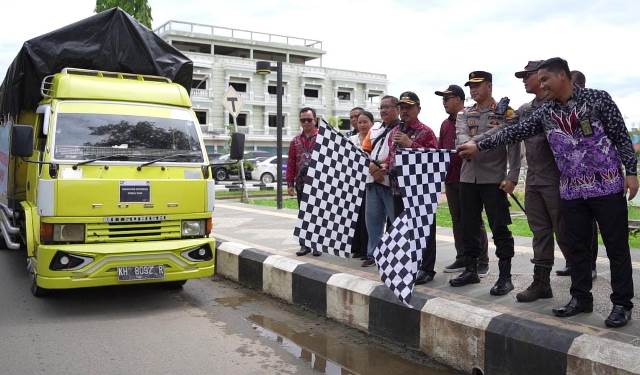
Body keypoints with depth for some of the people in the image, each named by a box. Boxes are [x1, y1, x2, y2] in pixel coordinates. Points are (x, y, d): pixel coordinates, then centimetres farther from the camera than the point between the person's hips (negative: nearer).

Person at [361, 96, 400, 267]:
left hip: (391, 180, -7)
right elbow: (365, 150, 16)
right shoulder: (374, 130, 19)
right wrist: (370, 164, -3)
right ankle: (373, 254, 20)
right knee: (373, 218, 11)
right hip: (372, 180, 7)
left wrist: (385, 169, -17)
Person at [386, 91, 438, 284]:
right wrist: (385, 166, 5)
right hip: (399, 188, 7)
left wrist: (410, 143, -20)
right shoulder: (394, 132, 15)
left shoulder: (425, 132, -6)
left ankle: (426, 269, 8)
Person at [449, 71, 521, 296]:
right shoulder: (464, 115, 12)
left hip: (494, 179, -5)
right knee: (469, 227, 11)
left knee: (499, 229, -2)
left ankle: (505, 276, 5)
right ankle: (471, 270, 22)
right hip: (468, 178, 5)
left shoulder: (505, 113, -2)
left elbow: (514, 146, -7)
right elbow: (461, 137, -7)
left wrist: (512, 177, -15)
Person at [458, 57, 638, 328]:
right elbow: (515, 133, 9)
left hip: (607, 186, -4)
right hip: (572, 191, 4)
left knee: (617, 247, 2)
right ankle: (581, 298, 23)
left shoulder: (597, 99, -4)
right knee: (577, 246, 9)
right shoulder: (545, 112, 8)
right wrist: (479, 146, 7)